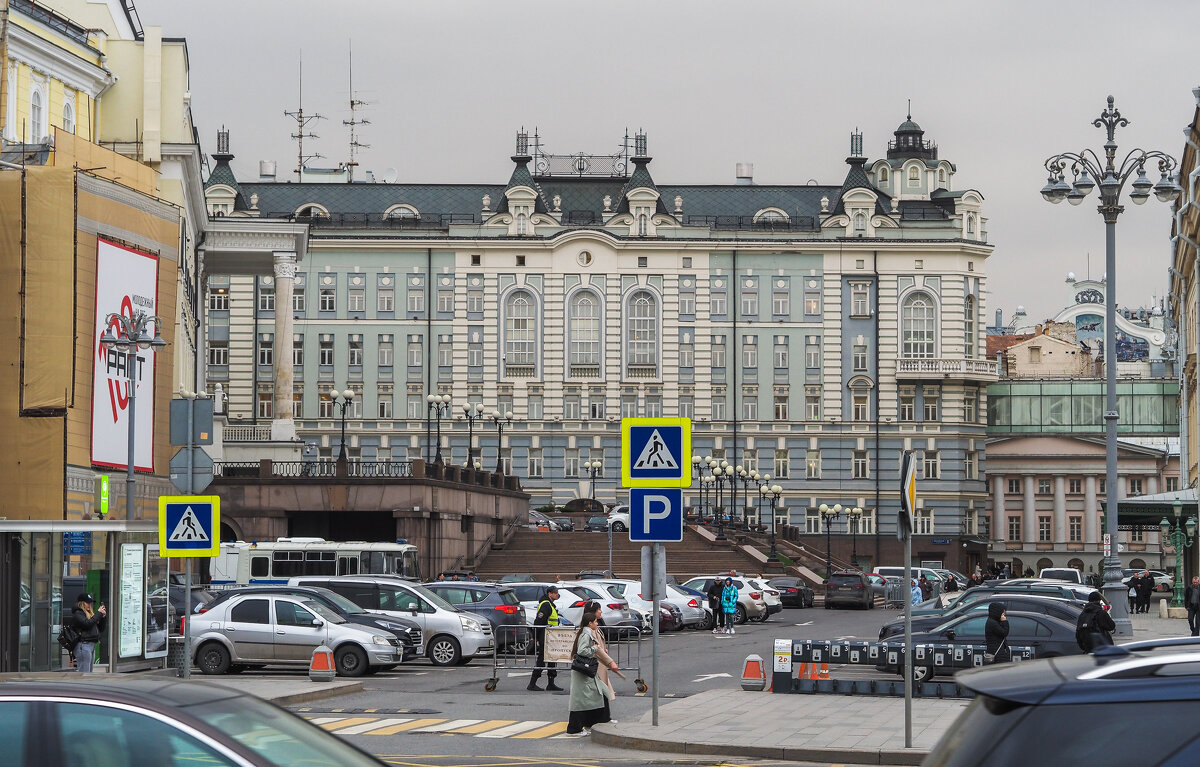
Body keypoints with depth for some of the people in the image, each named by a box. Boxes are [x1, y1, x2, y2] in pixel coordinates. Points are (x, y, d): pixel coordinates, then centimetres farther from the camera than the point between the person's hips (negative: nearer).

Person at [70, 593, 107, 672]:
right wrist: (99, 613, -13)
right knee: (83, 673, -12)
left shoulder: (90, 614, 19)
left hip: (92, 645, 9)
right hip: (83, 645, -9)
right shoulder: (77, 614, -5)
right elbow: (88, 623, -21)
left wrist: (103, 617, 4)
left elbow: (100, 629, 19)